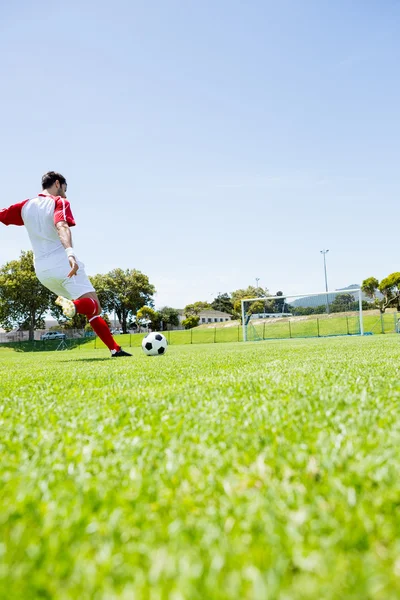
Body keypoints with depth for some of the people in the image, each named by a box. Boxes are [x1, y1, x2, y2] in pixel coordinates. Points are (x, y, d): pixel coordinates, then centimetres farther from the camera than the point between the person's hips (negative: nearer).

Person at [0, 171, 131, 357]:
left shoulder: (25, 206, 16)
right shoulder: (59, 202, -1)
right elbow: (62, 227, -21)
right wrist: (70, 252, -37)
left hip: (42, 270, 6)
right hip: (63, 263, -6)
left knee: (91, 310, 14)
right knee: (94, 306, -10)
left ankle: (114, 349, 6)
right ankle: (74, 306, -44)